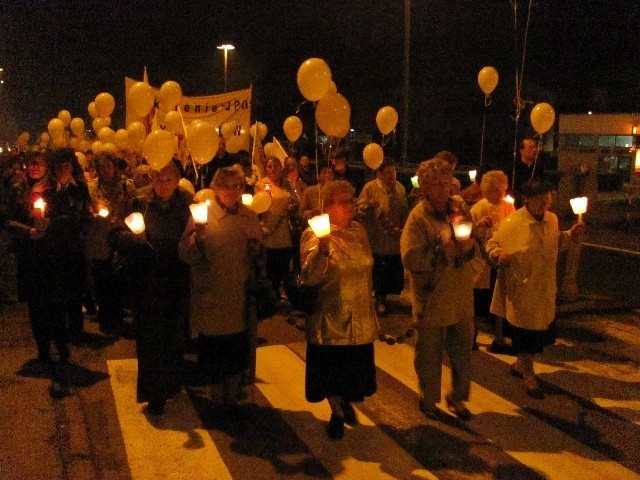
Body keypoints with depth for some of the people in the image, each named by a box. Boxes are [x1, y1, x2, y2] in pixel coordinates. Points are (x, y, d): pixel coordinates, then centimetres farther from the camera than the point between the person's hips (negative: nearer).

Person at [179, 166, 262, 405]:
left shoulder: (250, 217, 5)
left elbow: (258, 257, 17)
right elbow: (186, 255, -14)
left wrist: (256, 250, -5)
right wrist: (197, 237, -31)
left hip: (240, 300, 4)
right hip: (211, 300, -3)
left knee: (237, 352, 13)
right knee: (213, 354, 7)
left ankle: (232, 398, 33)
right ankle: (217, 397, 28)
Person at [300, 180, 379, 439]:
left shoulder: (358, 231, 6)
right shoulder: (314, 235, -12)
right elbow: (310, 276, -24)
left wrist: (369, 302, 21)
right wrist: (322, 250, -39)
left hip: (360, 317, 5)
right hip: (332, 318, -5)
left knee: (355, 366, 14)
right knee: (332, 369, 9)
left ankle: (347, 402, 44)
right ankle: (337, 413, 35)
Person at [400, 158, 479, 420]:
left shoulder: (460, 206, 5)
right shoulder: (418, 217, -13)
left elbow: (478, 243, 13)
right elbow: (411, 259, -22)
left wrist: (469, 245, -10)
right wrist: (446, 251, -23)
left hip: (462, 297, 5)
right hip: (432, 298, -5)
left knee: (463, 351, 14)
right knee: (430, 353, 11)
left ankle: (457, 397, 36)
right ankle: (428, 399, 33)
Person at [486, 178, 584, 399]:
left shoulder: (552, 220, 4)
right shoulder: (513, 222, -15)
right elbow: (492, 244, -8)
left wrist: (570, 235, 3)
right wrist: (498, 255, -29)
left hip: (544, 289, 6)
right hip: (521, 288, -6)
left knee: (539, 329, 16)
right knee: (524, 330, 1)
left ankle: (520, 364, 38)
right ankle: (528, 374, 19)